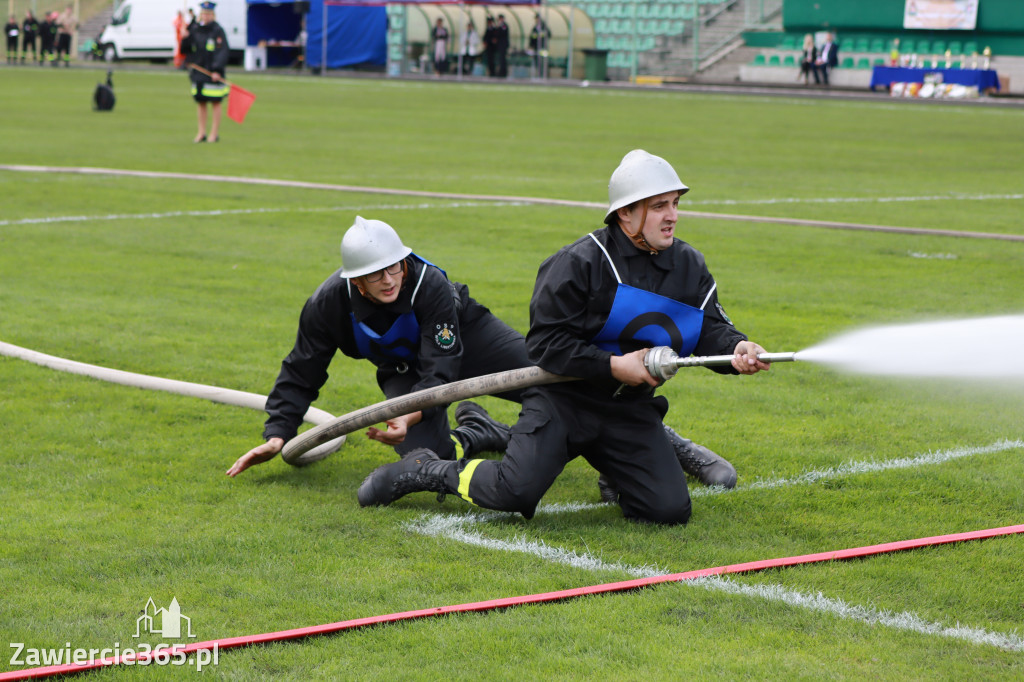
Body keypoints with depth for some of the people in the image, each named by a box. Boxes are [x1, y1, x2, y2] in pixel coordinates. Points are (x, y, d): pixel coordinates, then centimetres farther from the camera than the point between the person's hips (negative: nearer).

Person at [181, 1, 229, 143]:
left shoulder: (218, 31, -5)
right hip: (197, 71, 5)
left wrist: (217, 70, -21)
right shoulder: (194, 29, 9)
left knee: (215, 103, 0)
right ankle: (202, 133, 15)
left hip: (213, 73, -5)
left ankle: (214, 133, 6)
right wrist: (185, 38, -11)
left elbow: (223, 52, -11)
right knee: (200, 103, 8)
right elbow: (185, 49, 11)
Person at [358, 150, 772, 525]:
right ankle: (428, 471, 6)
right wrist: (613, 366, -22)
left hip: (630, 409, 5)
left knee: (670, 509, -9)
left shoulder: (689, 266, 6)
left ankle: (617, 474, 25)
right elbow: (545, 343, -15)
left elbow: (711, 329, 2)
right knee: (515, 492, -23)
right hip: (563, 398, -5)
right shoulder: (580, 262, -13)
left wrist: (735, 349, -21)